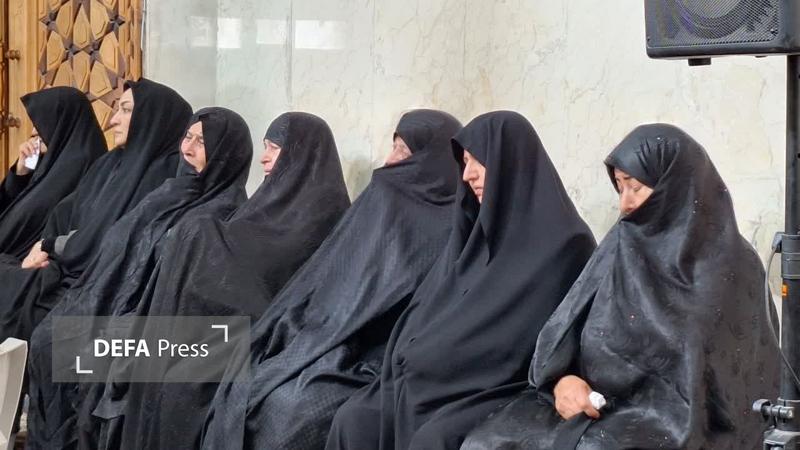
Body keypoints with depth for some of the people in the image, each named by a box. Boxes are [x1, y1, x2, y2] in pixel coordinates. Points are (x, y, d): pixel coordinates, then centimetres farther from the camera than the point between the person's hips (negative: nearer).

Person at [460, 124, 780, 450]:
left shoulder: (731, 268, -5)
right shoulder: (623, 244, 10)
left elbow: (711, 385, -8)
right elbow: (567, 328, 5)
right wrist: (561, 380, -15)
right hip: (600, 408, 5)